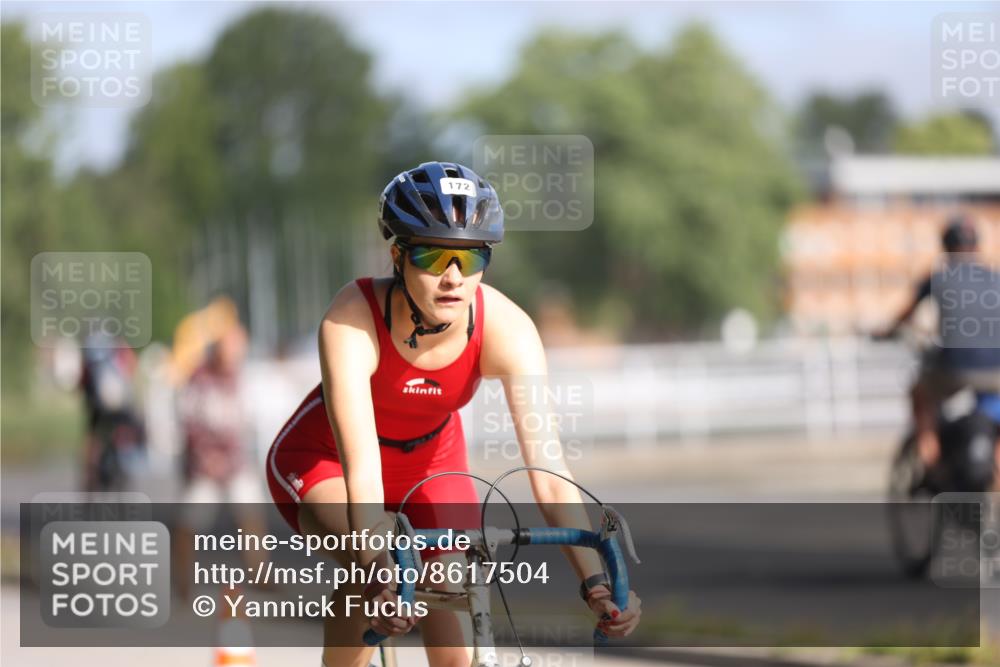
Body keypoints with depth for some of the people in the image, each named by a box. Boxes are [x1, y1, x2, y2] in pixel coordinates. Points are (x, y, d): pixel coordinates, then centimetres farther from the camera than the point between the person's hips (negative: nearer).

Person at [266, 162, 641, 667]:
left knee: (450, 607, -10)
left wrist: (596, 582, -45)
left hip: (431, 459, 4)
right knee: (372, 570, -30)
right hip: (323, 458, -3)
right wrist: (378, 570, -59)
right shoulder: (351, 322, -36)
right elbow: (362, 467, -43)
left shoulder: (504, 327, -29)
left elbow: (549, 467, -34)